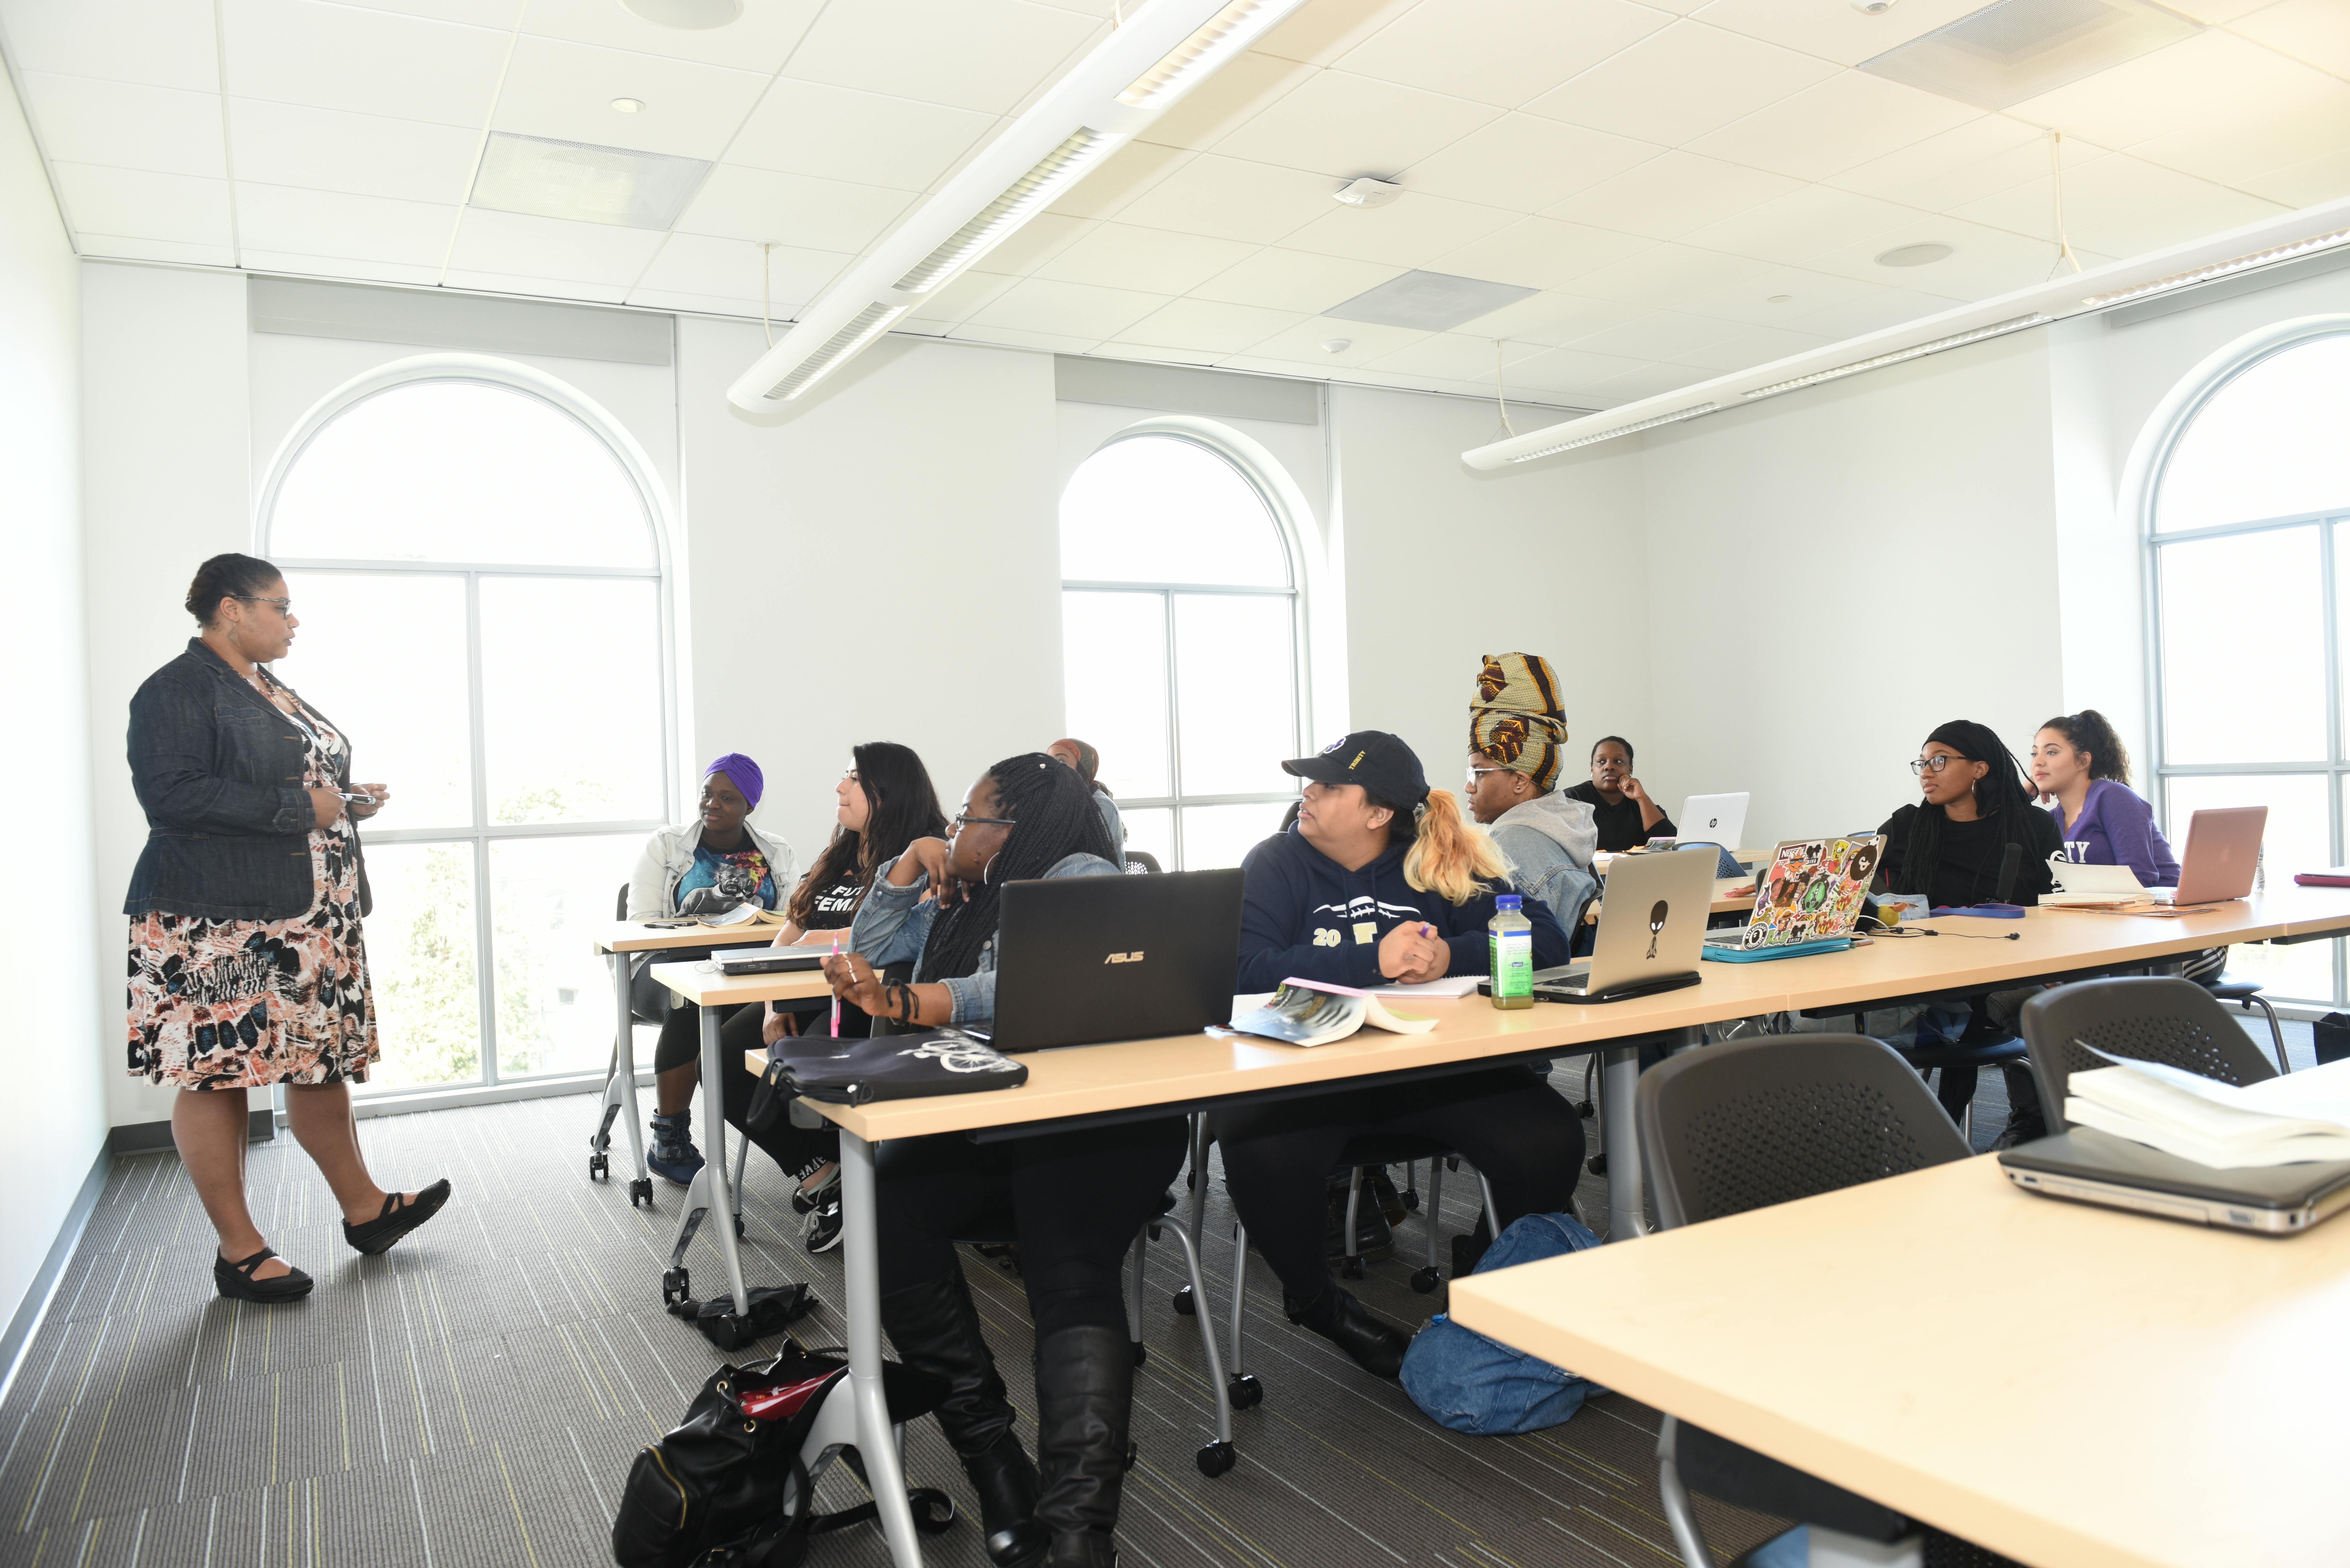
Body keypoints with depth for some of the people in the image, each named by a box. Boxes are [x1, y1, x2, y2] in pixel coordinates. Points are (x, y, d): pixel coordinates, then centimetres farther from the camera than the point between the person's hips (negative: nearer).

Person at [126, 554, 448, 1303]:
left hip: (308, 917, 9)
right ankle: (239, 1251, 9)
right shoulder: (177, 691, -9)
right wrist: (299, 807, -19)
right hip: (217, 925, -9)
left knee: (323, 1061, 14)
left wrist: (348, 798, 9)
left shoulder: (271, 691, 19)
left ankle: (364, 1208, 24)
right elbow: (172, 794, -21)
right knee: (216, 1074, 0)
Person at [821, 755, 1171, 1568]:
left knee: (1071, 1273, -32)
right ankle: (990, 1453, -21)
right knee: (886, 1202, -25)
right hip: (985, 1126, 6)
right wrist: (910, 862, 21)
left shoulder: (1082, 874, 0)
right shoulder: (964, 903, 25)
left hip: (1097, 1120, -6)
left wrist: (903, 1002, -25)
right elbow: (873, 945, 36)